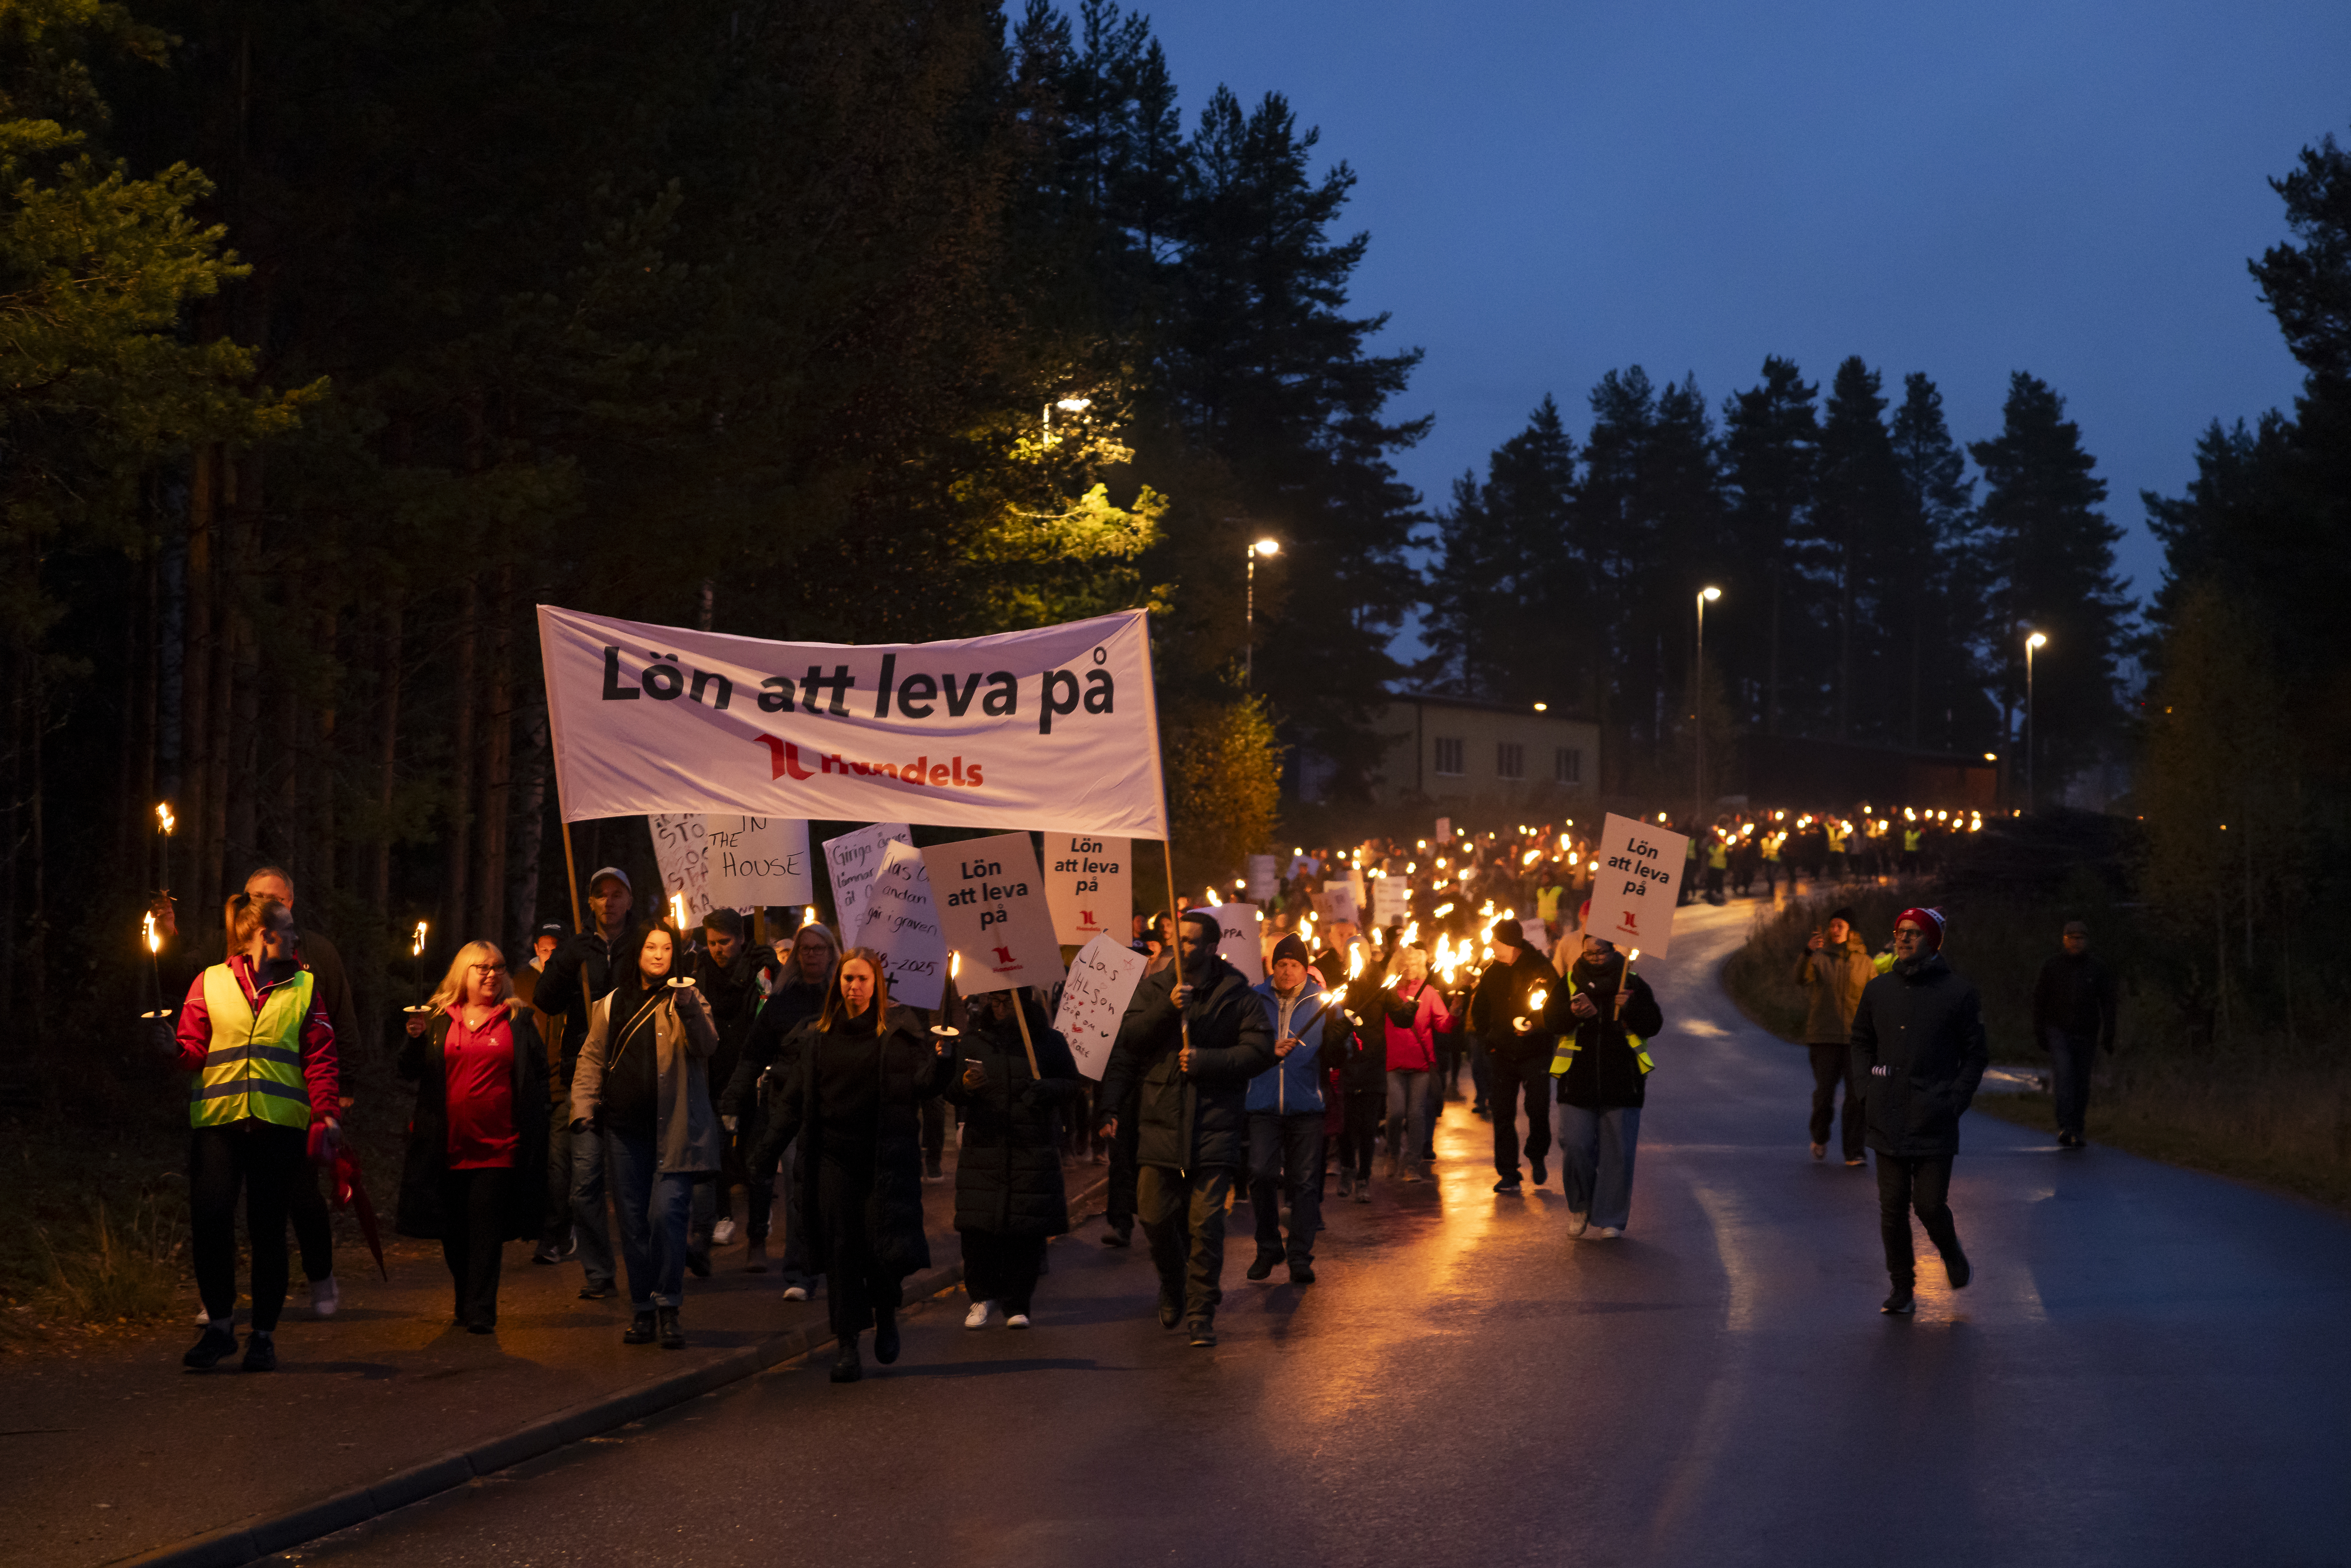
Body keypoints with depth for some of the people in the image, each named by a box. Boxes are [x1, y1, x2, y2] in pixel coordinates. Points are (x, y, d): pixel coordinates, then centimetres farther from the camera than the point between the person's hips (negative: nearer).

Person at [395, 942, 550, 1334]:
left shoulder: (519, 1019, 7)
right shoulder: (438, 1018, 10)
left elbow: (540, 1073, 9)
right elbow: (411, 1073, 9)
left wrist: (529, 1119, 0)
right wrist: (415, 1040, -10)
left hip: (498, 1145, -2)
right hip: (449, 1146, 2)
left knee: (486, 1231, -7)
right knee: (453, 1233, 8)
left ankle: (481, 1312, -7)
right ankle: (465, 1302, 23)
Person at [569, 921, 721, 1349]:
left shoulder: (685, 1000, 3)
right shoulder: (612, 1005, 14)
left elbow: (706, 1047, -13)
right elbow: (592, 1060, 16)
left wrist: (689, 1011, -32)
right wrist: (584, 1111, 4)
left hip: (672, 1129, -4)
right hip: (625, 1128, 4)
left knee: (666, 1213, -14)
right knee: (634, 1221, 7)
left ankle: (669, 1309, -6)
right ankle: (642, 1311, 15)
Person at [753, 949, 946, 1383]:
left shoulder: (900, 1029, 2)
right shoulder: (818, 1035, 10)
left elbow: (920, 1085, -5)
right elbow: (794, 1098, 11)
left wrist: (940, 1062, -26)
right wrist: (767, 1148, 4)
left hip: (887, 1155, -2)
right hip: (834, 1155, 2)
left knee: (883, 1245, -8)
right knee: (840, 1249, -2)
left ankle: (886, 1314, 21)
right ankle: (847, 1345, 3)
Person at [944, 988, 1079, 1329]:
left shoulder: (1049, 1040, 7)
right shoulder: (972, 1041, 10)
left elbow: (1073, 1085, 10)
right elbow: (949, 1092, 9)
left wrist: (1048, 1088, -11)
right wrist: (963, 1085, -14)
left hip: (1033, 1151, -1)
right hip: (982, 1146, 1)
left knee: (1026, 1231, -4)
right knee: (978, 1229, -4)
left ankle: (1017, 1304, 9)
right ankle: (983, 1296, 15)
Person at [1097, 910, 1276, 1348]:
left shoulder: (1237, 995, 1)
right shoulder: (1154, 988, 9)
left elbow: (1260, 1050, -5)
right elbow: (1131, 1038, -3)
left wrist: (1205, 1061, -13)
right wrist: (1168, 1009, -18)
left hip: (1214, 1125, -3)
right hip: (1161, 1121, 3)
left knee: (1206, 1222, -8)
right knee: (1156, 1217, 4)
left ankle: (1202, 1312, 0)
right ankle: (1173, 1288, 32)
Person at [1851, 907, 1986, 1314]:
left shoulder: (1958, 993, -1)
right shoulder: (1878, 989, 9)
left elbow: (1975, 1055, 3)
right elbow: (1862, 1041, 20)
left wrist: (1955, 1101, -7)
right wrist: (1867, 1089, 6)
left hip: (1935, 1123, -3)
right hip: (1888, 1120, 3)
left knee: (1930, 1204, -6)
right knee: (1892, 1207, 3)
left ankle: (1951, 1252, 27)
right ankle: (1902, 1288, 13)